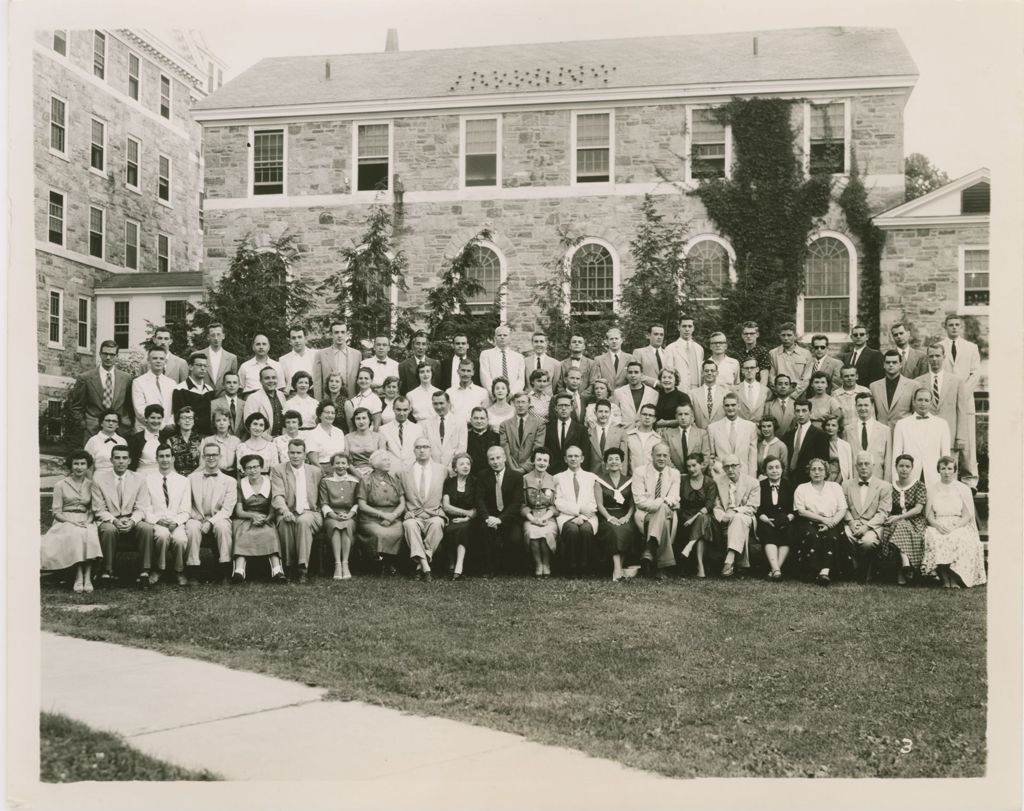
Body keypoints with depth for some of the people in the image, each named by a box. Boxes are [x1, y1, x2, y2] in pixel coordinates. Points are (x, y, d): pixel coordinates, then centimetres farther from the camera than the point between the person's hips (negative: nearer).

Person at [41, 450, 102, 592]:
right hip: (65, 522, -2)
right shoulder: (61, 485, 5)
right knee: (77, 534, -37)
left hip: (86, 522, 2)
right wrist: (73, 522, -15)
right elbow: (56, 512, 1)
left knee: (91, 535, -35)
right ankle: (79, 577, -38)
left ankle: (87, 577, -41)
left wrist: (87, 521, -9)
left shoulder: (91, 485, 13)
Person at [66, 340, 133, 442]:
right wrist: (84, 426, -1)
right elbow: (75, 407, 6)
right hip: (92, 433, -1)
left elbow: (131, 407, 12)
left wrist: (129, 428, 4)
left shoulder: (126, 378, 8)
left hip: (120, 433, 1)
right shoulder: (84, 379, 3)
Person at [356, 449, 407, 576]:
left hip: (393, 519, 3)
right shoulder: (365, 480, 7)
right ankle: (383, 562, -11)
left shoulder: (395, 479, 17)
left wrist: (392, 516, -9)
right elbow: (362, 505, -2)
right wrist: (382, 514, -12)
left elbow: (402, 504, 11)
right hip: (371, 520, -3)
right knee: (381, 534, -35)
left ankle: (389, 564, -11)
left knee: (397, 533, -31)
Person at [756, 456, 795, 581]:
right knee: (768, 533, -33)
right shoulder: (760, 486, 14)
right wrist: (766, 519, -13)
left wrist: (788, 518, -11)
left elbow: (794, 509, 9)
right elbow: (757, 509, 5)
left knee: (788, 533, -32)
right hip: (766, 522, -1)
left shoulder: (789, 485, 16)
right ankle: (776, 569, -46)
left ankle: (774, 569, -35)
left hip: (786, 522, 1)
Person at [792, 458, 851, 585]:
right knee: (812, 536, -34)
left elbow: (842, 510, 8)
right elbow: (801, 511, 1)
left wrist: (831, 522, -11)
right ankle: (817, 572, -38)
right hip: (810, 523, -1)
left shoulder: (835, 487, 20)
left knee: (831, 537, -33)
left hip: (831, 524, 1)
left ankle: (826, 571, -44)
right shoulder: (801, 488, 16)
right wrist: (823, 519, -10)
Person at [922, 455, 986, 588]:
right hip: (937, 526, 1)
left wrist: (954, 527, -15)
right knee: (934, 539, -34)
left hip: (959, 527, -1)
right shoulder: (932, 489, 15)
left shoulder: (963, 489, 10)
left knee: (960, 540, -36)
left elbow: (967, 516, 3)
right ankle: (944, 578, -30)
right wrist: (938, 526, -14)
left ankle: (955, 579, -29)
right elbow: (928, 514, 8)